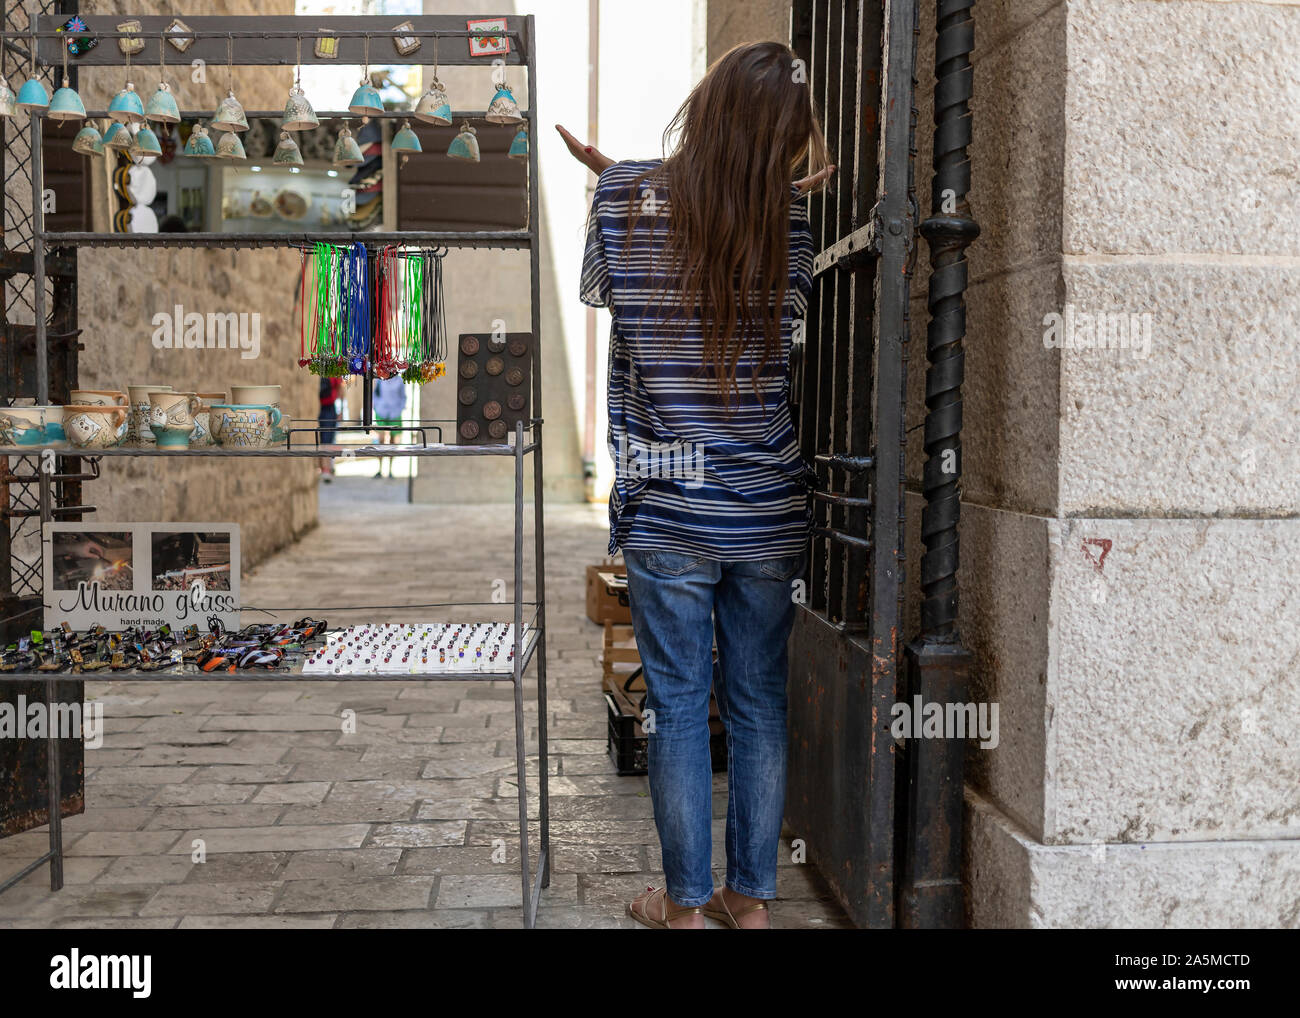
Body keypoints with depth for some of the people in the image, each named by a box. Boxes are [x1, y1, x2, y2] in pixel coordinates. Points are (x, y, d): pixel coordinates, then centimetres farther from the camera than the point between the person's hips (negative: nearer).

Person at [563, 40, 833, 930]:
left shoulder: (626, 196, -6)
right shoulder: (790, 218, -3)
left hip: (668, 513, -2)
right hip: (769, 512, 2)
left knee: (678, 706, 8)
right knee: (760, 704, 12)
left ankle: (686, 903, 20)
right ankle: (752, 898, 24)